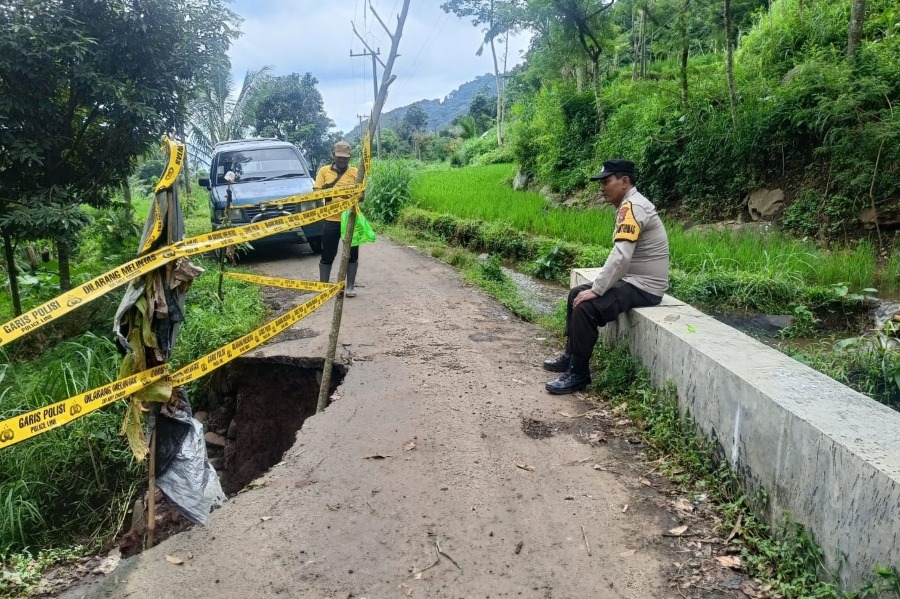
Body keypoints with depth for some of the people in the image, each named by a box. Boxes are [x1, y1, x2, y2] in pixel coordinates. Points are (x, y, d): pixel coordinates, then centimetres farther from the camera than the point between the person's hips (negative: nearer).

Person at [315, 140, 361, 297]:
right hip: (331, 220, 0)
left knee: (352, 254, 6)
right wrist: (325, 191, -19)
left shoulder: (355, 172, 4)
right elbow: (316, 193, 1)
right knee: (327, 255, 6)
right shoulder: (324, 171, 4)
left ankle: (350, 287, 17)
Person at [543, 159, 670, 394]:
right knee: (576, 294, 15)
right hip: (632, 280, 11)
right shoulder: (629, 206, 13)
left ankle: (578, 374, -13)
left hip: (644, 287, -11)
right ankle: (571, 355, 24)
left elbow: (621, 257, -29)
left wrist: (596, 290, -23)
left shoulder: (632, 207, -20)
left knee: (586, 307, -25)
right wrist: (598, 286, 9)